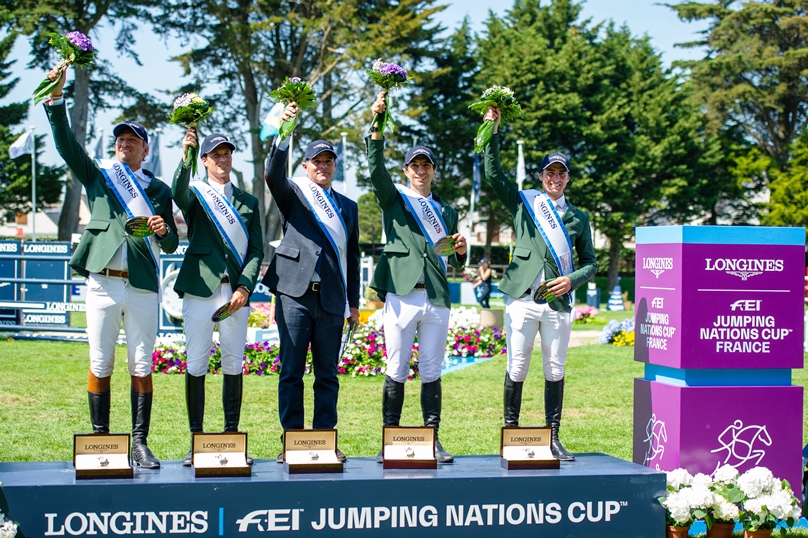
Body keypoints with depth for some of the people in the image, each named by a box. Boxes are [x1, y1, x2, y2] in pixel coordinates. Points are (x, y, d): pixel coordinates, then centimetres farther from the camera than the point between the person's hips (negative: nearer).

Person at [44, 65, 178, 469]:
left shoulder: (158, 190, 15)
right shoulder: (97, 175, 15)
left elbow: (171, 245, 12)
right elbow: (65, 143, 0)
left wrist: (163, 231, -11)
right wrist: (55, 97, -10)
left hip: (142, 286, 1)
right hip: (102, 282, 0)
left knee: (142, 367, 0)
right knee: (100, 366, 1)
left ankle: (140, 443, 4)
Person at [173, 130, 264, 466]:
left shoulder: (248, 202, 17)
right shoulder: (195, 193, 10)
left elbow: (257, 250, 10)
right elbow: (178, 195, -16)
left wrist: (244, 287, -4)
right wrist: (184, 157, -32)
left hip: (236, 291, 2)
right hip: (200, 287, -2)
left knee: (233, 364, 2)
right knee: (196, 364, -3)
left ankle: (232, 436, 7)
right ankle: (196, 440, 1)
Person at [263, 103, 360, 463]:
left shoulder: (347, 206, 19)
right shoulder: (293, 194, 9)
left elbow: (352, 256, 19)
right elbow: (273, 172, -12)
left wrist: (353, 302, 15)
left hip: (331, 299, 3)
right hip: (295, 293, -3)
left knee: (327, 374, 5)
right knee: (291, 370, -2)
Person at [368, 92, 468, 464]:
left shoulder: (446, 211, 21)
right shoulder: (394, 199, 11)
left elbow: (454, 264, 22)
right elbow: (376, 169, -8)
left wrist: (460, 251, -1)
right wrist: (377, 126, -19)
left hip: (437, 298, 3)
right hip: (402, 294, -3)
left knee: (432, 373, 5)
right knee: (396, 372, -2)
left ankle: (433, 441, 10)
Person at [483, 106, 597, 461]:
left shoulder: (578, 217, 15)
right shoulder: (523, 203, 10)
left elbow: (589, 263, 16)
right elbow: (493, 175, -1)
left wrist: (572, 280, -4)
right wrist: (493, 132, -8)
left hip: (558, 301, 2)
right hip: (522, 297, -2)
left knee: (555, 371, 4)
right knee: (517, 369, -2)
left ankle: (553, 439, 11)